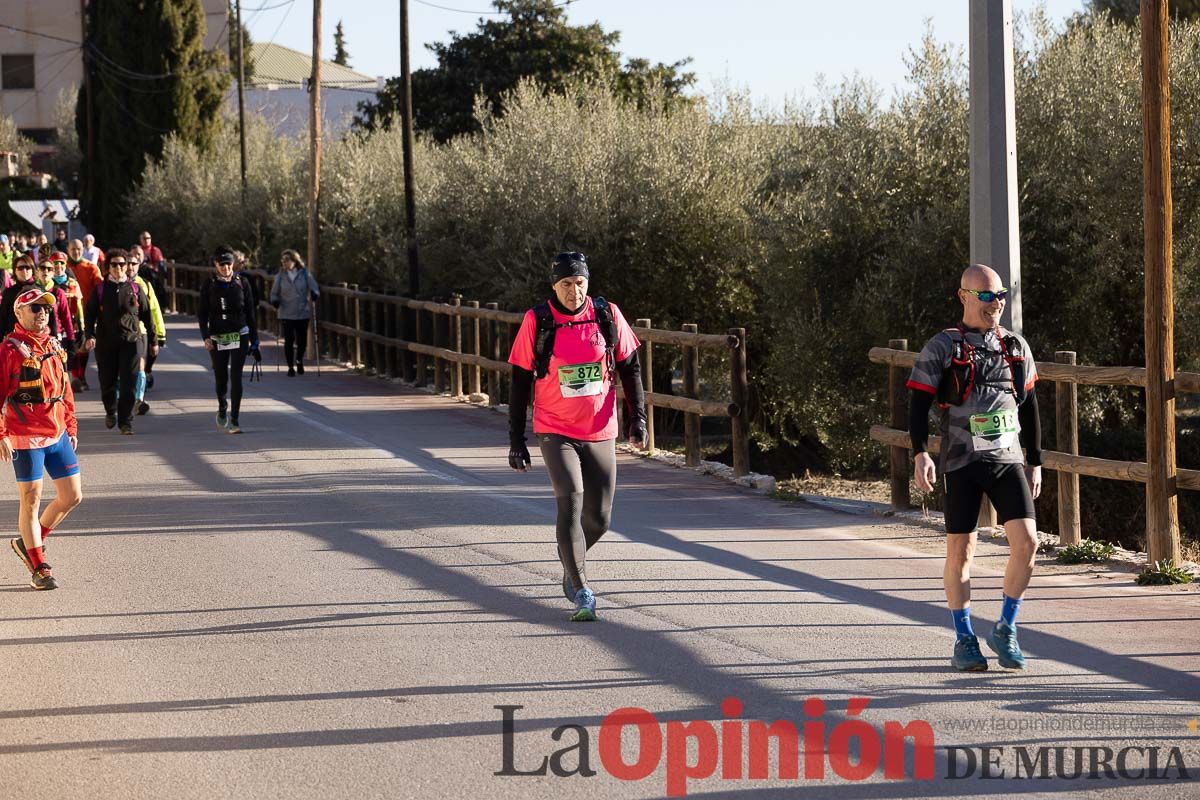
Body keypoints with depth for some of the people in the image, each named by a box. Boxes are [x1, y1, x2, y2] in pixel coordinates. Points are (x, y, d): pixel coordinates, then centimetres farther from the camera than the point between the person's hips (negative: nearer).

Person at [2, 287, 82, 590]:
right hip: (26, 437, -7)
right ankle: (39, 568, 11)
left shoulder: (54, 346, 11)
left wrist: (71, 426, 18)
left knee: (72, 497, 8)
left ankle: (28, 542, 27)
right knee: (31, 501, 1)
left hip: (57, 434, 7)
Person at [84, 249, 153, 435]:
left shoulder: (134, 289, 6)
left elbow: (146, 314, 11)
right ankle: (111, 411, 34)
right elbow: (89, 313, 4)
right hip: (106, 343, 1)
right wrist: (90, 335, -11)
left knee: (128, 383, -7)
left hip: (130, 341, -1)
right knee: (107, 382, 8)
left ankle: (126, 422, -3)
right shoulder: (100, 289, 5)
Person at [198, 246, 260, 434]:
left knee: (236, 377, -10)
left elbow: (250, 313, 5)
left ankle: (234, 420, -9)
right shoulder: (209, 286, 1)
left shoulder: (242, 283, 1)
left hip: (239, 336, -1)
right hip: (218, 338, 1)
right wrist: (205, 337, -12)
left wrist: (254, 340, 5)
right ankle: (222, 407, 39)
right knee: (221, 378, 7)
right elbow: (202, 314, 1)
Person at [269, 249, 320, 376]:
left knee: (302, 341, 4)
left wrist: (314, 294, -20)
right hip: (286, 314, 0)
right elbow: (274, 293, 11)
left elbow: (314, 288, 2)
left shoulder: (305, 274, 1)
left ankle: (299, 361, 33)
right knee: (289, 341, -5)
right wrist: (275, 301, -9)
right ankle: (291, 367, 9)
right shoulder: (280, 276, 4)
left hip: (303, 313, 0)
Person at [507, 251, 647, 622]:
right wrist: (516, 440, -2)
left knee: (599, 517, 6)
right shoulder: (537, 321, -6)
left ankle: (571, 565, 37)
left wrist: (637, 417, 0)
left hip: (600, 434, 3)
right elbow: (520, 382, -1)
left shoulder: (607, 315, -1)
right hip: (555, 432, -3)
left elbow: (630, 368, 8)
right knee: (571, 502, -19)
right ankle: (582, 594, -20)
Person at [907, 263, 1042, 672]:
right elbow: (919, 404, -5)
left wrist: (1035, 462, 17)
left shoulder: (1017, 347, 11)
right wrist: (921, 454, -18)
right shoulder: (942, 348, -1)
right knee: (960, 551, 2)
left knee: (1026, 542, -10)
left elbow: (1029, 407, 18)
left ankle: (1005, 630, 5)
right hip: (962, 463, -3)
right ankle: (964, 640, 15)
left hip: (1008, 459, 3)